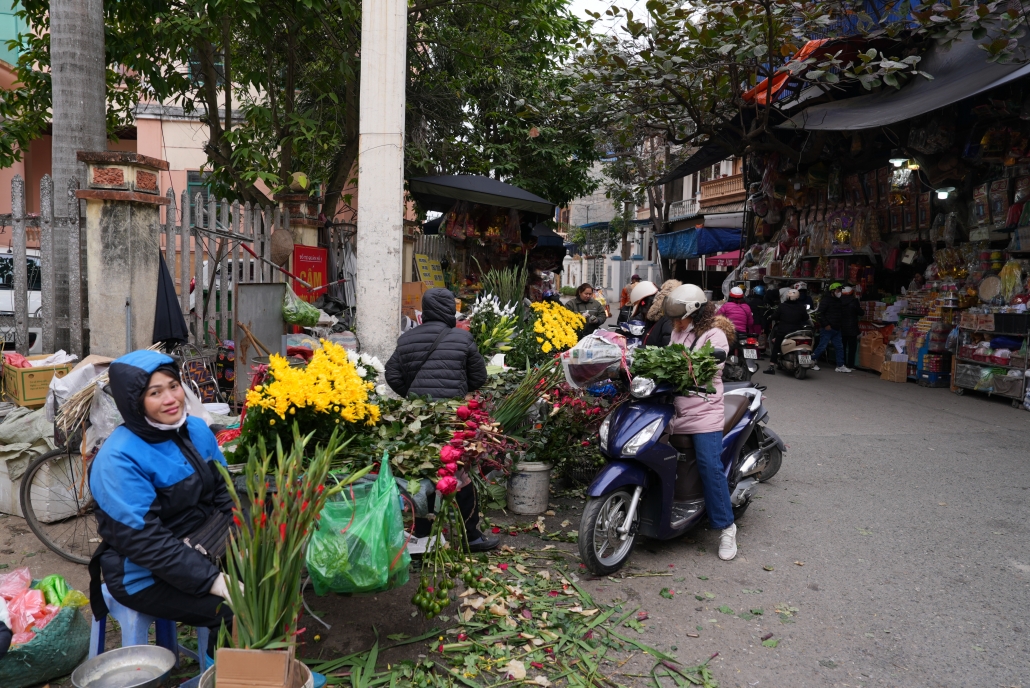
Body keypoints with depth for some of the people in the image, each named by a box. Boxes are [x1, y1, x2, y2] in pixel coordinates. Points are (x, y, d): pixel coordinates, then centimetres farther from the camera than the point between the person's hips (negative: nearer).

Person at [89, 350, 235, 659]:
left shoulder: (196, 430, 0)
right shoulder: (120, 459, -20)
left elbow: (225, 495, 4)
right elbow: (145, 543, -23)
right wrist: (214, 581, -26)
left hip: (205, 550, 6)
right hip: (147, 575, -6)